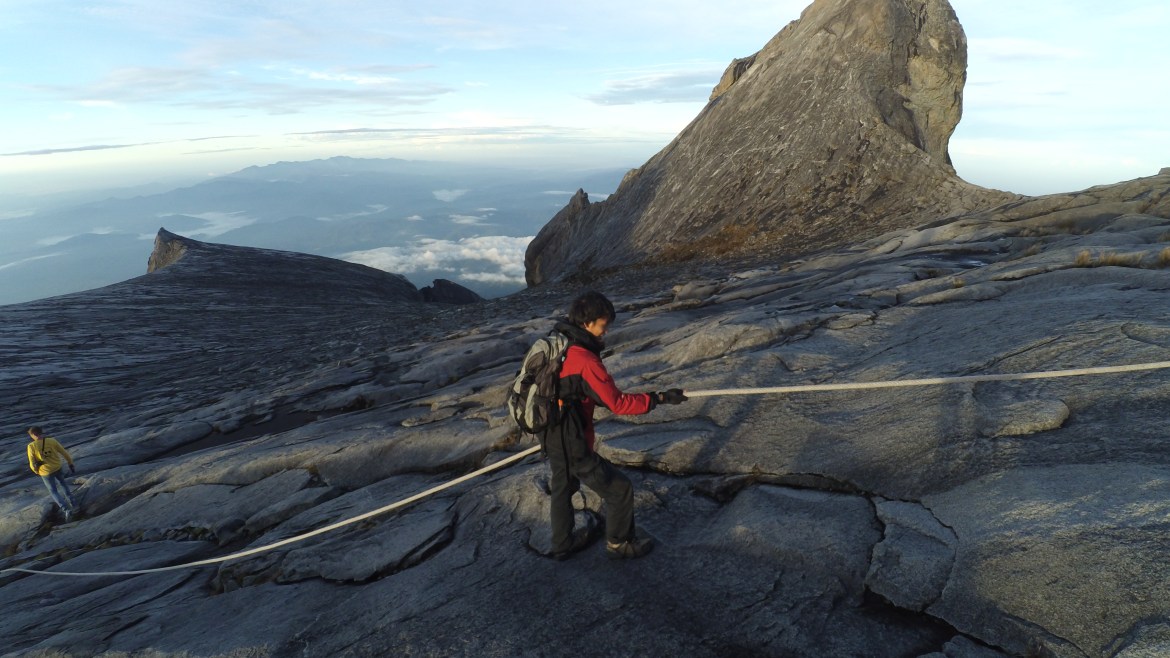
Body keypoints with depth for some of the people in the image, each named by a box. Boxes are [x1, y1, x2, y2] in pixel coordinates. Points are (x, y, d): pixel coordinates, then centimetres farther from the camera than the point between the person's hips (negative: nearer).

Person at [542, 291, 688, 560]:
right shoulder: (585, 361, -28)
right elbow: (618, 404, -23)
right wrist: (660, 398, -15)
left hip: (552, 437, 9)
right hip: (573, 446, -9)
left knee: (562, 487, 28)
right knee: (619, 489, 9)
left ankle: (563, 544, 48)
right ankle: (619, 544, 30)